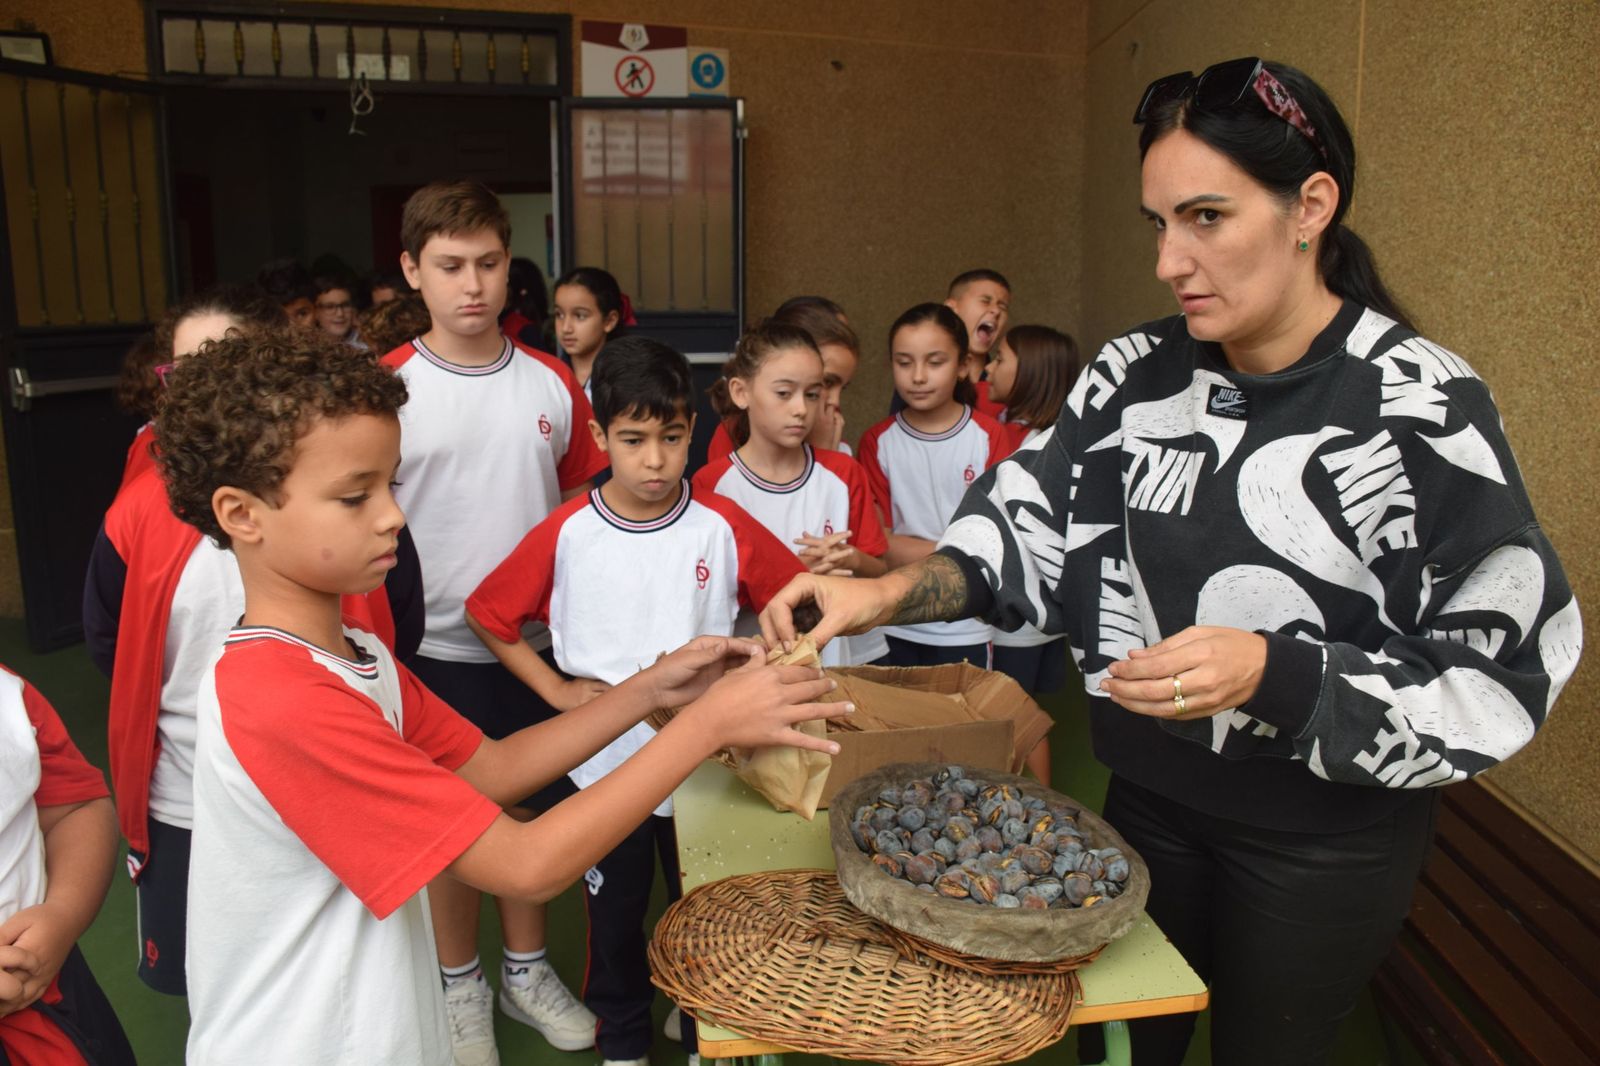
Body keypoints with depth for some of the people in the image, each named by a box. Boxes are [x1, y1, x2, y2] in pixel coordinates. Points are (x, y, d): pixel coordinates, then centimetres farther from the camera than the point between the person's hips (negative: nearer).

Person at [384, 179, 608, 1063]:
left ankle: (527, 970, 37)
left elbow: (581, 499, 10)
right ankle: (460, 986, 34)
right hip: (434, 651, -2)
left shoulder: (552, 383, 0)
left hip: (536, 643, 3)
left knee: (529, 812, 16)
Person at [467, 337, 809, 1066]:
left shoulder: (724, 528, -11)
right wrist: (555, 689, -7)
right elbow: (487, 615, -2)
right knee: (615, 911, 20)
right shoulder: (566, 534, -12)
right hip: (606, 765, 0)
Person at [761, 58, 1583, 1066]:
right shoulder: (1140, 372, -5)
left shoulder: (1421, 406, -18)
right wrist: (890, 593, -19)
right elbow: (1034, 526, -3)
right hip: (1149, 794, 4)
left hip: (1325, 838, -3)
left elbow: (1495, 673, -17)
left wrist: (1270, 672, -31)